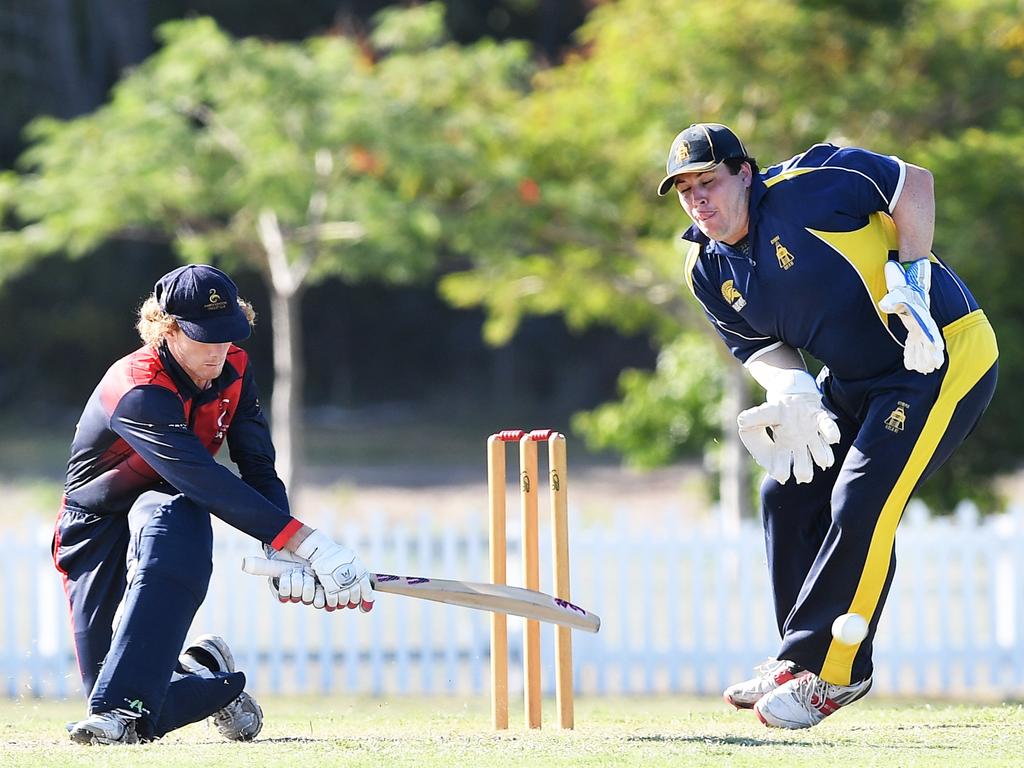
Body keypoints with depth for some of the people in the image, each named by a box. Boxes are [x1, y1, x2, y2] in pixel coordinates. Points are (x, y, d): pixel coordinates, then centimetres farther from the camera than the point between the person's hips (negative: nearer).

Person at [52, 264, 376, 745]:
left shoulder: (232, 368, -8)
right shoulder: (138, 392, -31)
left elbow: (257, 468, -9)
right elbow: (208, 483, -39)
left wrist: (285, 554, -28)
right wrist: (309, 545, -46)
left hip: (171, 511, 3)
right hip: (96, 528, -3)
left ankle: (125, 709, -42)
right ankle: (211, 677, 18)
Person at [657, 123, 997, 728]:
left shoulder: (805, 186, -21)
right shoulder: (709, 271, 2)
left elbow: (915, 182, -16)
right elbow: (759, 343, 3)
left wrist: (909, 280, -23)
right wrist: (788, 388, -19)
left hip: (942, 355, -9)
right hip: (853, 381, 9)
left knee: (862, 505, -18)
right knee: (787, 493, 10)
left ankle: (829, 674, -9)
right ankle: (802, 661, 23)